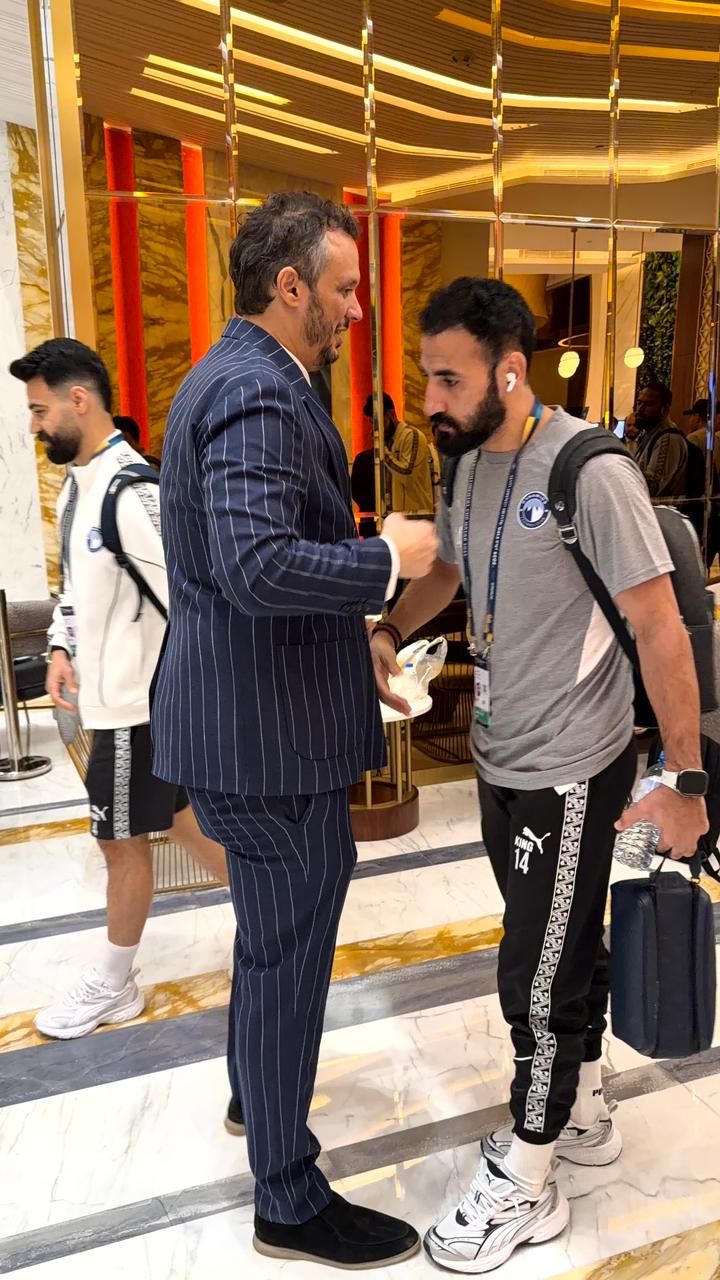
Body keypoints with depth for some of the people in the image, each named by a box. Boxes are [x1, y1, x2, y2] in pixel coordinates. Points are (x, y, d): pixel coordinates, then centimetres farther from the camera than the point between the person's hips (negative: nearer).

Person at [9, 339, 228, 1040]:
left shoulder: (130, 492, -22)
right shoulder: (77, 482, 9)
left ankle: (112, 986, 28)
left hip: (135, 699, -9)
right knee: (177, 814, 19)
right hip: (110, 690, 9)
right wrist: (61, 645, 5)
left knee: (122, 839, 7)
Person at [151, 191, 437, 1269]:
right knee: (288, 948, 4)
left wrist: (345, 622, 19)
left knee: (276, 930, 27)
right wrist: (388, 557, -19)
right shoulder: (260, 392, -20)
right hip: (267, 728, -11)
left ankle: (256, 1090, 50)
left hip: (250, 706, 11)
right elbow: (257, 567, -33)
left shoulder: (229, 376, 14)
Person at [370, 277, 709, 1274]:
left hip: (569, 774, -7)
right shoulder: (470, 463, 3)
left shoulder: (590, 472, -21)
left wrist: (685, 784, -17)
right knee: (566, 950, 22)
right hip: (500, 759, 8)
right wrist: (389, 633, 2)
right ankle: (583, 1115, 44)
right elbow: (449, 566, 20)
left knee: (541, 979, 5)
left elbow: (661, 631, -19)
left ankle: (525, 1185, 26)